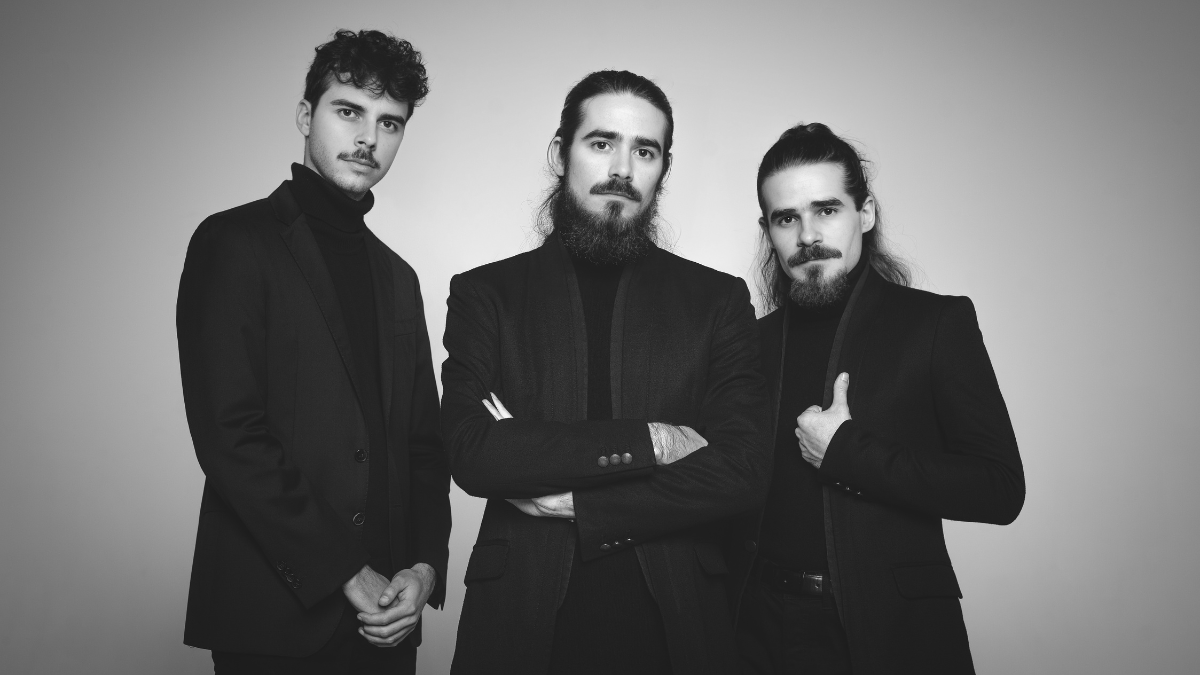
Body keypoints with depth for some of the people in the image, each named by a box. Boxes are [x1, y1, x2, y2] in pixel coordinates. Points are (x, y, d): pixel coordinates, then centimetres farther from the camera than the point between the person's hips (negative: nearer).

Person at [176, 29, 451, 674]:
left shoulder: (397, 276, 13)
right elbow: (227, 434, -15)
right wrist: (343, 573, -14)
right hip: (274, 615, -5)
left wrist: (426, 565, -3)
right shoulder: (234, 241, -6)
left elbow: (423, 443, 11)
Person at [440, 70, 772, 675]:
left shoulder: (717, 299, 1)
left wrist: (575, 501, -12)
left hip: (674, 623, 1)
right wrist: (646, 441, -17)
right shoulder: (484, 294, 0)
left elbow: (743, 471, -8)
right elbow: (471, 455, -12)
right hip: (521, 623, 0)